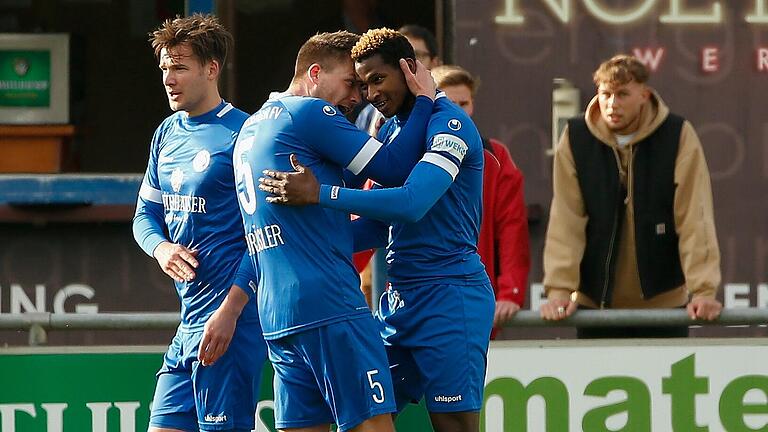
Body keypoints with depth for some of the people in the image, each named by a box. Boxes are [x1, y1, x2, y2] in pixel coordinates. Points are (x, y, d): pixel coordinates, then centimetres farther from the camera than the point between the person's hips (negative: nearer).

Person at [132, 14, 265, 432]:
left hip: (231, 315, -8)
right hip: (189, 315, 8)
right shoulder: (167, 134, 15)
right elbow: (146, 213, 22)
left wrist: (230, 310, -19)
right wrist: (161, 248, -2)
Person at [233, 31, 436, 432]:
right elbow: (393, 168, -6)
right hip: (327, 304, -9)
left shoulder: (250, 128, 23)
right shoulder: (310, 113, -5)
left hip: (276, 311, 9)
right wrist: (424, 101, 4)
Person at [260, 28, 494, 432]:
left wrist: (319, 194, -28)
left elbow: (412, 203, -28)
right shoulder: (391, 130, 16)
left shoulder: (449, 123, -13)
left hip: (449, 297, -9)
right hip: (399, 299, 9)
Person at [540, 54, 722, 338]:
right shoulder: (576, 138, -3)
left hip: (664, 300, -1)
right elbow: (566, 220, -8)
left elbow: (694, 217, -12)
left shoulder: (678, 136, -7)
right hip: (595, 301, 1)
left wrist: (703, 290, -20)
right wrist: (559, 289, -16)